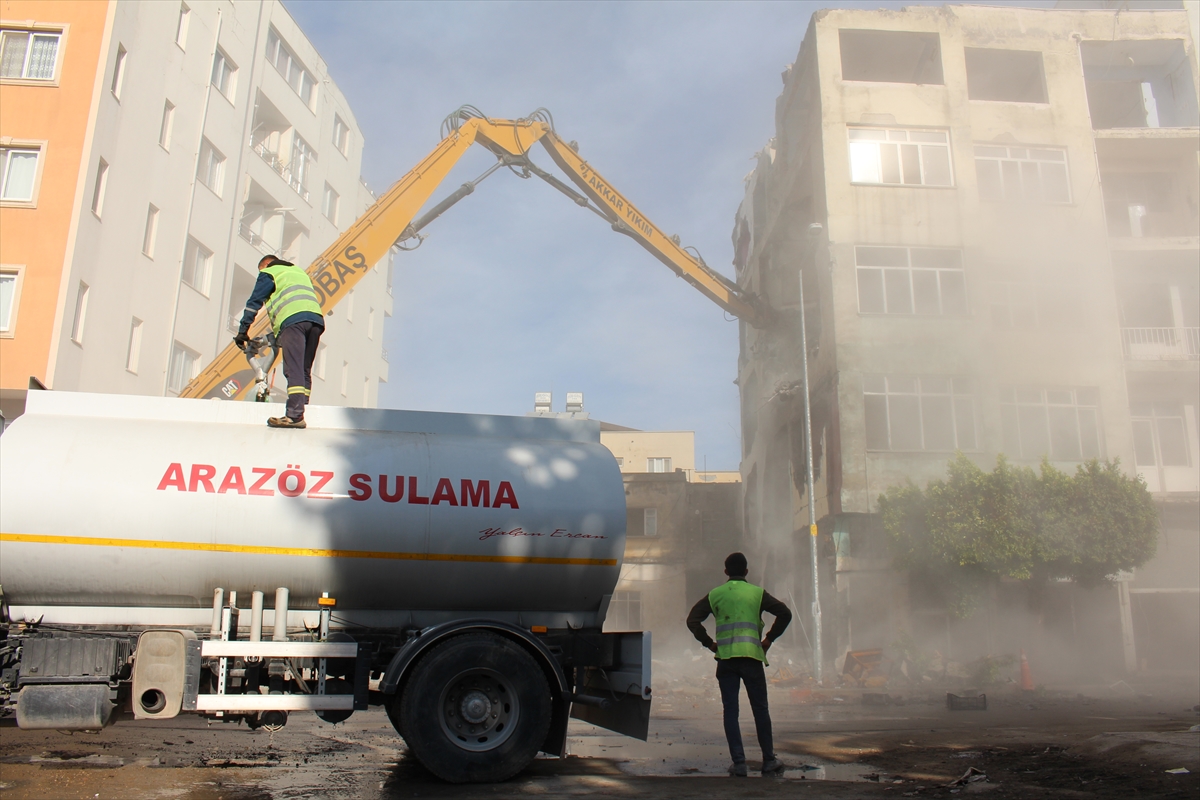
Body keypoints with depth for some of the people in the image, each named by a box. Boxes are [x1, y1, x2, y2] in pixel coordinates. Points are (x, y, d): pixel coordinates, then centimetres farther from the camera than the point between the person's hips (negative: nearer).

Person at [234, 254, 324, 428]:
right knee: (304, 370, 8)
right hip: (316, 318, 7)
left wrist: (242, 331, 15)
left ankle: (294, 416, -24)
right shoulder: (299, 271, 36)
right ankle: (301, 411, 4)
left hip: (293, 319, -7)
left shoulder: (269, 273, 17)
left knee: (293, 369, -15)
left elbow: (254, 302, 11)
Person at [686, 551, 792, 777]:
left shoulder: (715, 595, 9)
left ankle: (738, 763, 0)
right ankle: (769, 760, 15)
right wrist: (769, 639, 4)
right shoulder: (757, 593, 6)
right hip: (751, 657, 0)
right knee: (760, 710, 10)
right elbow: (784, 613, -3)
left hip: (725, 659, 0)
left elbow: (693, 620, 2)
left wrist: (709, 643, 6)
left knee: (730, 712, 3)